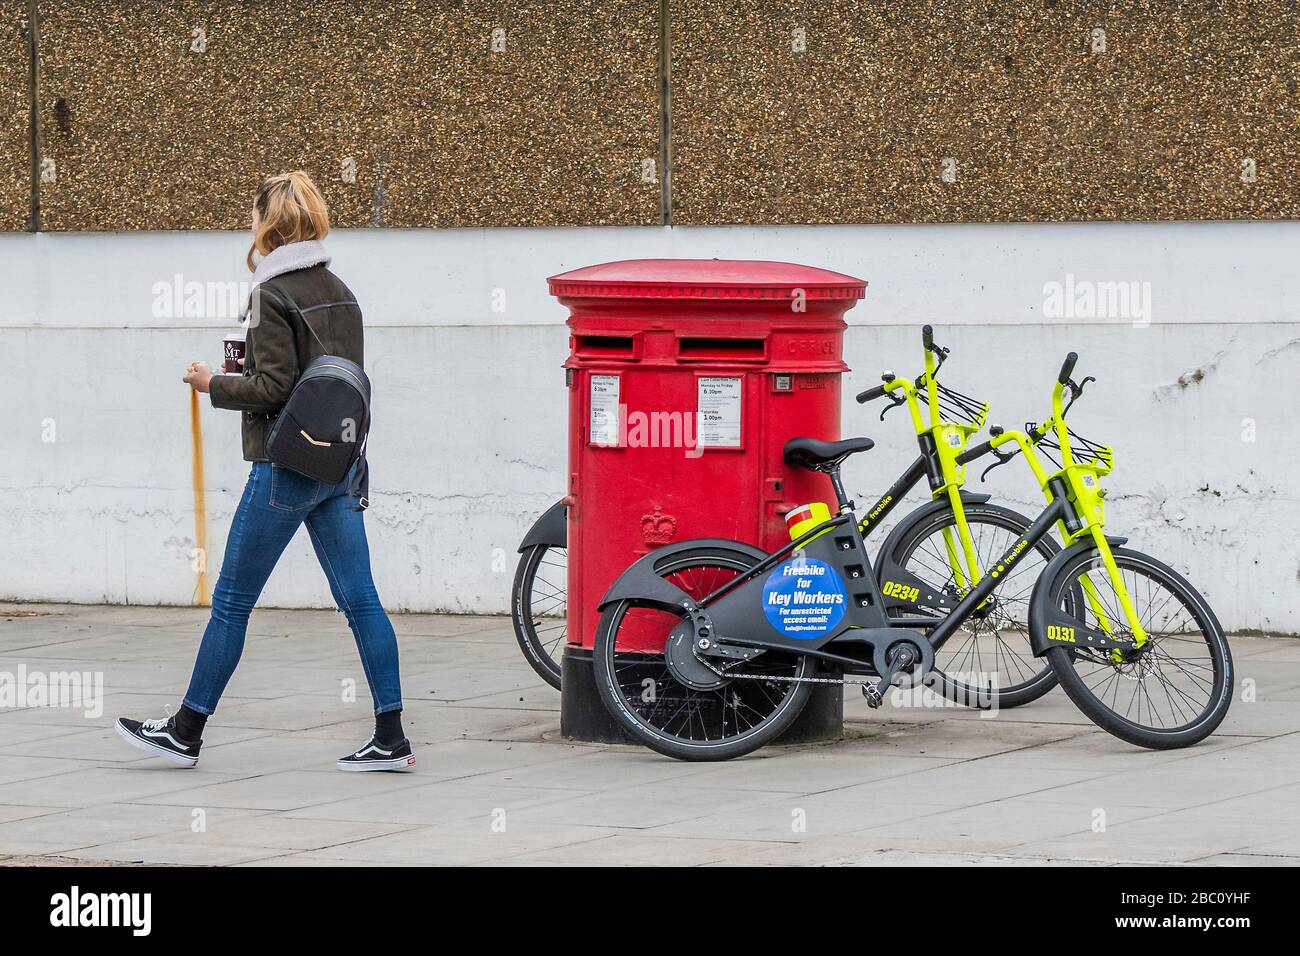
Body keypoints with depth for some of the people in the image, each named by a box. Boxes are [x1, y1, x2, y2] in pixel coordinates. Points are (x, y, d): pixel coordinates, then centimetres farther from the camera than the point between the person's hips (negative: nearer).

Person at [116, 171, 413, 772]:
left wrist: (214, 385, -2)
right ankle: (390, 739, -1)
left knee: (231, 602, 2)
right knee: (359, 599, 3)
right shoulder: (339, 292, 11)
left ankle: (185, 733, 10)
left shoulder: (272, 296, -12)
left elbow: (273, 387, -18)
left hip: (285, 468, -7)